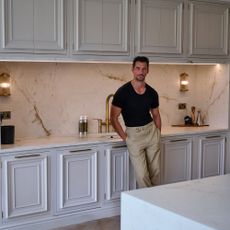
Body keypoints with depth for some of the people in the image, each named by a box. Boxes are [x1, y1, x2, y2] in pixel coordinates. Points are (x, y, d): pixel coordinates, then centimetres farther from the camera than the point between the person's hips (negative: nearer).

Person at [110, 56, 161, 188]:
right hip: (133, 134, -4)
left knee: (155, 172, 7)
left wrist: (158, 134, 10)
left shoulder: (152, 93, 2)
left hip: (151, 131, 4)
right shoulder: (123, 92, -11)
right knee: (142, 175, -3)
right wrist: (125, 137, -7)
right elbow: (114, 118, -6)